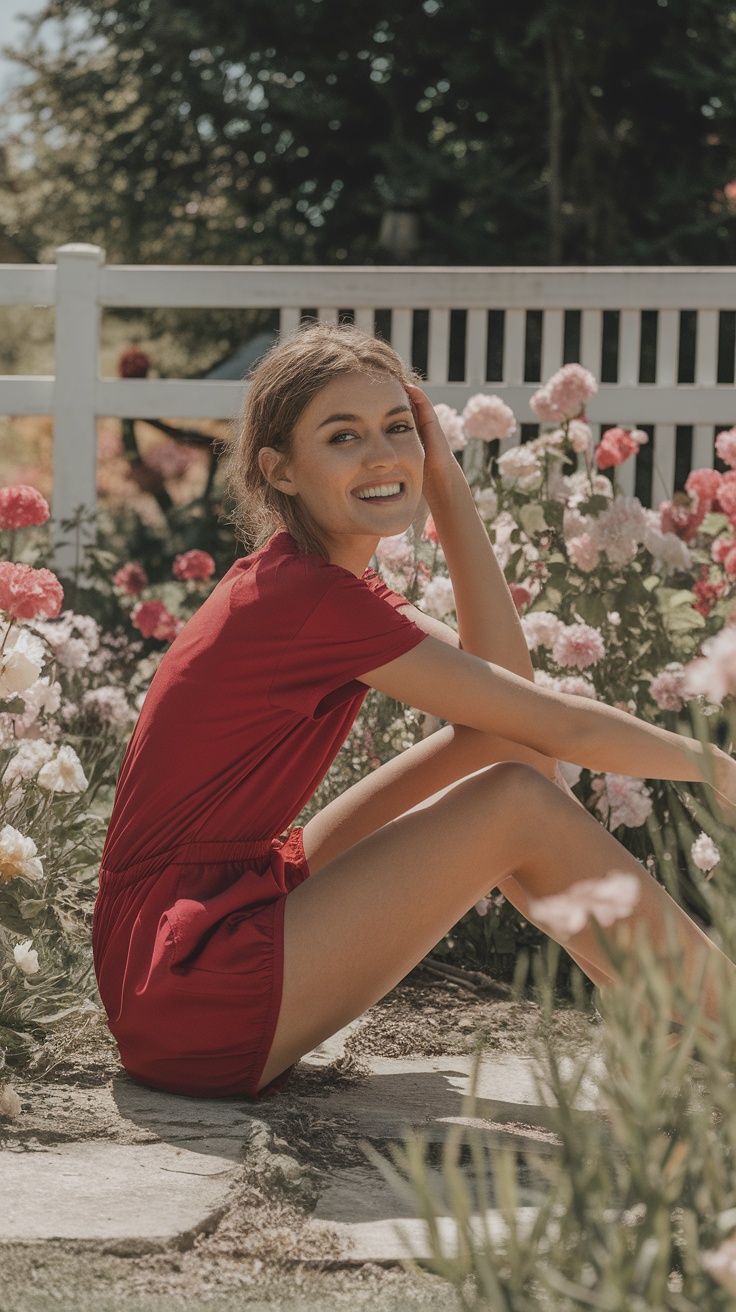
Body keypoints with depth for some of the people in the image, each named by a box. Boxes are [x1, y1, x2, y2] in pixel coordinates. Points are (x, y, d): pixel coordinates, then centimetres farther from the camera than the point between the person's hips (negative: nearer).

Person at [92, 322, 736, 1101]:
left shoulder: (304, 573, 10)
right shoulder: (311, 599, -19)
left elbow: (504, 678, 5)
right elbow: (562, 726, -14)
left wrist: (446, 484, 1)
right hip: (185, 1001, -10)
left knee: (500, 749, 6)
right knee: (518, 801, -15)